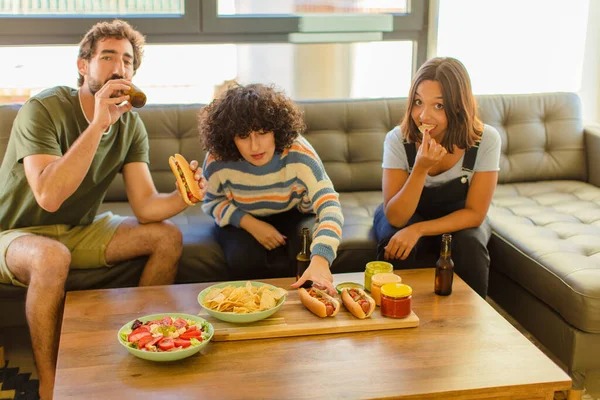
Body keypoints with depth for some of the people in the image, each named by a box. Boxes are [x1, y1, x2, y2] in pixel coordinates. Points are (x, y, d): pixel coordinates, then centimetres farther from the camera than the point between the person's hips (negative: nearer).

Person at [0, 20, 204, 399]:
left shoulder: (130, 124, -5)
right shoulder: (43, 109, -22)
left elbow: (146, 206, -12)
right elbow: (48, 196, -36)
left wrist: (183, 197, -34)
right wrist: (98, 124, -37)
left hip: (81, 231, 6)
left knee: (169, 237, -9)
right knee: (53, 257, -38)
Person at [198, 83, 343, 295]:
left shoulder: (298, 153, -32)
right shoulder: (218, 160, -26)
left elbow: (329, 206, -40)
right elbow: (212, 202, -5)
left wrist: (320, 260, -57)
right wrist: (250, 224, -22)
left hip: (291, 216, -1)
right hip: (240, 221, 1)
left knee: (284, 264, -27)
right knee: (243, 260, -28)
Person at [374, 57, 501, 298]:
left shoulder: (486, 140, -24)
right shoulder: (398, 139, -24)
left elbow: (474, 213, -19)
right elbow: (396, 218, -25)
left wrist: (418, 230, -32)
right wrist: (421, 169, -41)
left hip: (457, 219, 1)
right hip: (406, 214, -1)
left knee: (469, 245, -30)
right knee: (395, 248, -31)